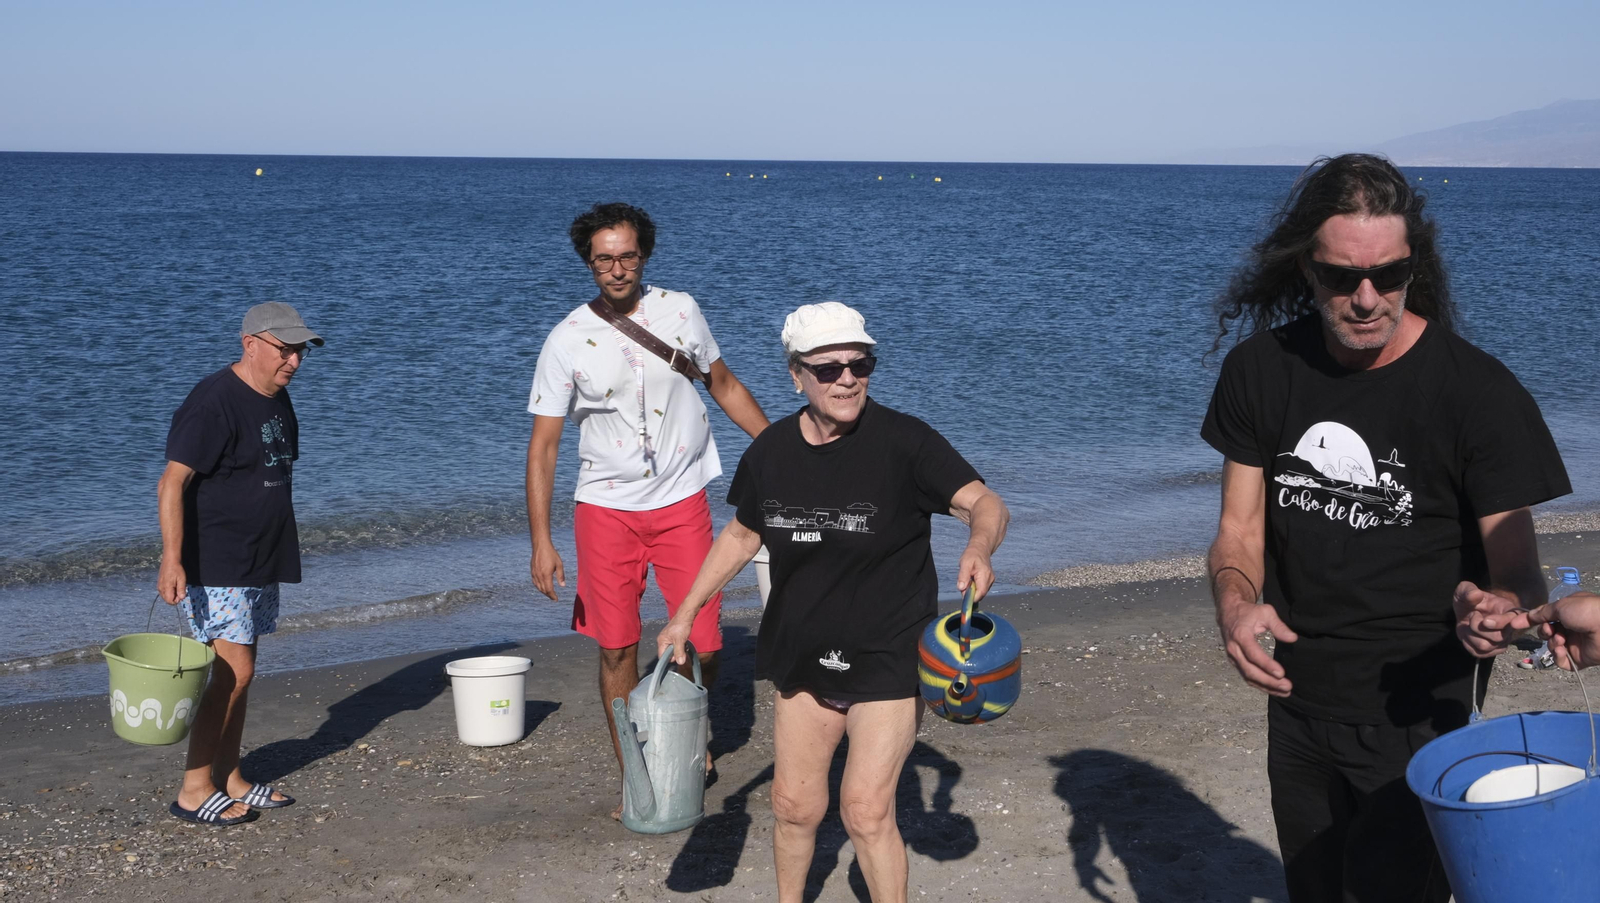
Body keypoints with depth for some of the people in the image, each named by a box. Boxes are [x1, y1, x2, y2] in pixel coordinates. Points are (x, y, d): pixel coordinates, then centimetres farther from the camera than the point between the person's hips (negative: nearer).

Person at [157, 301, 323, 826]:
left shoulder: (276, 399, 11)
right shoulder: (213, 403, -18)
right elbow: (172, 483, -23)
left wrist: (278, 555, 23)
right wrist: (172, 559, -32)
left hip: (259, 562, 9)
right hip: (215, 565, -9)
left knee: (238, 673, 13)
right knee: (233, 671, -9)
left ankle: (230, 779, 21)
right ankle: (194, 790, 0)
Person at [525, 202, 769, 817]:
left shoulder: (680, 311, -1)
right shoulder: (568, 340, -7)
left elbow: (724, 385, 14)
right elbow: (543, 445, -6)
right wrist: (541, 541, -13)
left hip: (682, 502, 1)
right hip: (606, 508, -1)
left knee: (702, 645, -2)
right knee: (617, 649, 2)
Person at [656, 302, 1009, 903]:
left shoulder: (903, 441, -17)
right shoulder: (772, 452, -3)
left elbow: (985, 503, -22)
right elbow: (741, 534, 12)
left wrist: (978, 548, -44)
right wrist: (685, 615, 12)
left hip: (887, 659, -4)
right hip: (801, 658, 5)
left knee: (866, 812, -8)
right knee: (794, 805, 14)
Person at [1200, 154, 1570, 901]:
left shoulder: (1479, 392, -16)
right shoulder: (1261, 370, -4)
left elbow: (1517, 565, -14)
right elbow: (1240, 529, 1)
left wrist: (1498, 606, -38)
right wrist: (1236, 603, -21)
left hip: (1415, 721, -4)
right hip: (1296, 705, 5)